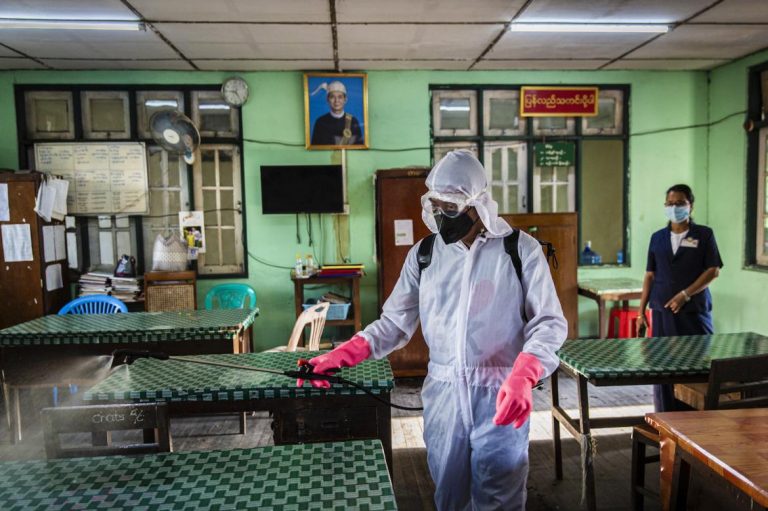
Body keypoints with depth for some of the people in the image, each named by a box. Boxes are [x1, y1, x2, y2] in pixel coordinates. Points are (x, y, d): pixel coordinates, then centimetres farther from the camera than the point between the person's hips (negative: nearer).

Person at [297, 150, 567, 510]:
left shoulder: (521, 250, -5)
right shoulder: (422, 254, 5)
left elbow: (549, 322, -5)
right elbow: (395, 322, 6)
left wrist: (523, 377, -22)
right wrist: (342, 356, -7)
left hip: (500, 396, -3)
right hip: (442, 394, 3)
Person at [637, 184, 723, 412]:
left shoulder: (704, 234, 2)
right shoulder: (658, 237, 11)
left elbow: (713, 270, -4)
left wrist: (685, 294, -14)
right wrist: (641, 309, 6)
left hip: (695, 310, -3)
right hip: (662, 311, 3)